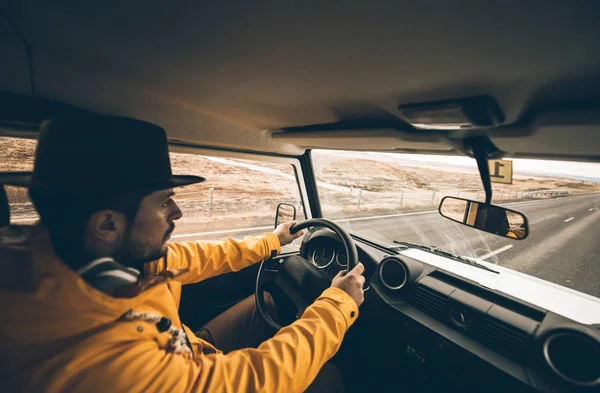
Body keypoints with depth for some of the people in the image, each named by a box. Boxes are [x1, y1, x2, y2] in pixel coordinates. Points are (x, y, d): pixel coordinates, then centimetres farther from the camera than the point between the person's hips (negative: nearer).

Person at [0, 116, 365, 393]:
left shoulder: (121, 253, -21)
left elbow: (196, 258, -4)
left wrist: (272, 241, 6)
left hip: (189, 355, 6)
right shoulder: (91, 363, -44)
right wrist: (338, 304, -24)